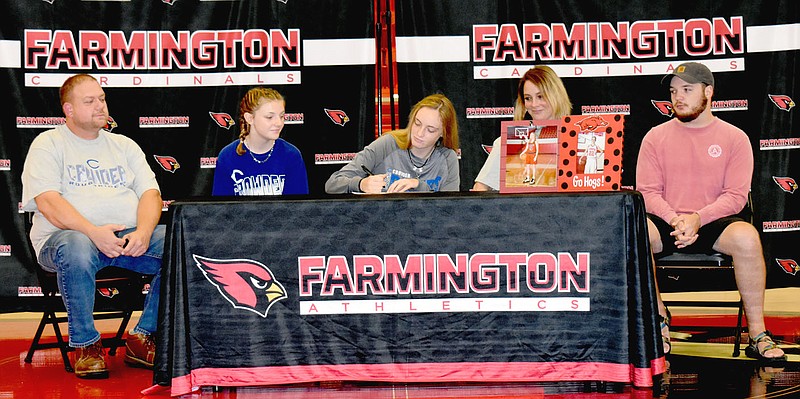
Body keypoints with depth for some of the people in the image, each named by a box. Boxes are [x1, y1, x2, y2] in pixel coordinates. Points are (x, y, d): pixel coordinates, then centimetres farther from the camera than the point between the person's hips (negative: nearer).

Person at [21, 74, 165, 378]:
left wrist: (143, 232, -13)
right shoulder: (47, 145, 6)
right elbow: (47, 202, -9)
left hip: (129, 237, 4)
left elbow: (150, 194, 9)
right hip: (66, 235, -4)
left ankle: (142, 337, -10)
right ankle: (85, 344, -17)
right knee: (76, 250, -40)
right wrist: (94, 232, -24)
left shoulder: (124, 145, 20)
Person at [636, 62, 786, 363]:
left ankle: (757, 332, -19)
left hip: (714, 224, -1)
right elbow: (647, 191, 2)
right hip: (667, 224, 1)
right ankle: (658, 318, -12)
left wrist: (697, 219, -19)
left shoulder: (734, 138, 5)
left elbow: (736, 196, -3)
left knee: (746, 236, -34)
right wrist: (674, 219, -17)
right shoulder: (656, 137, 9)